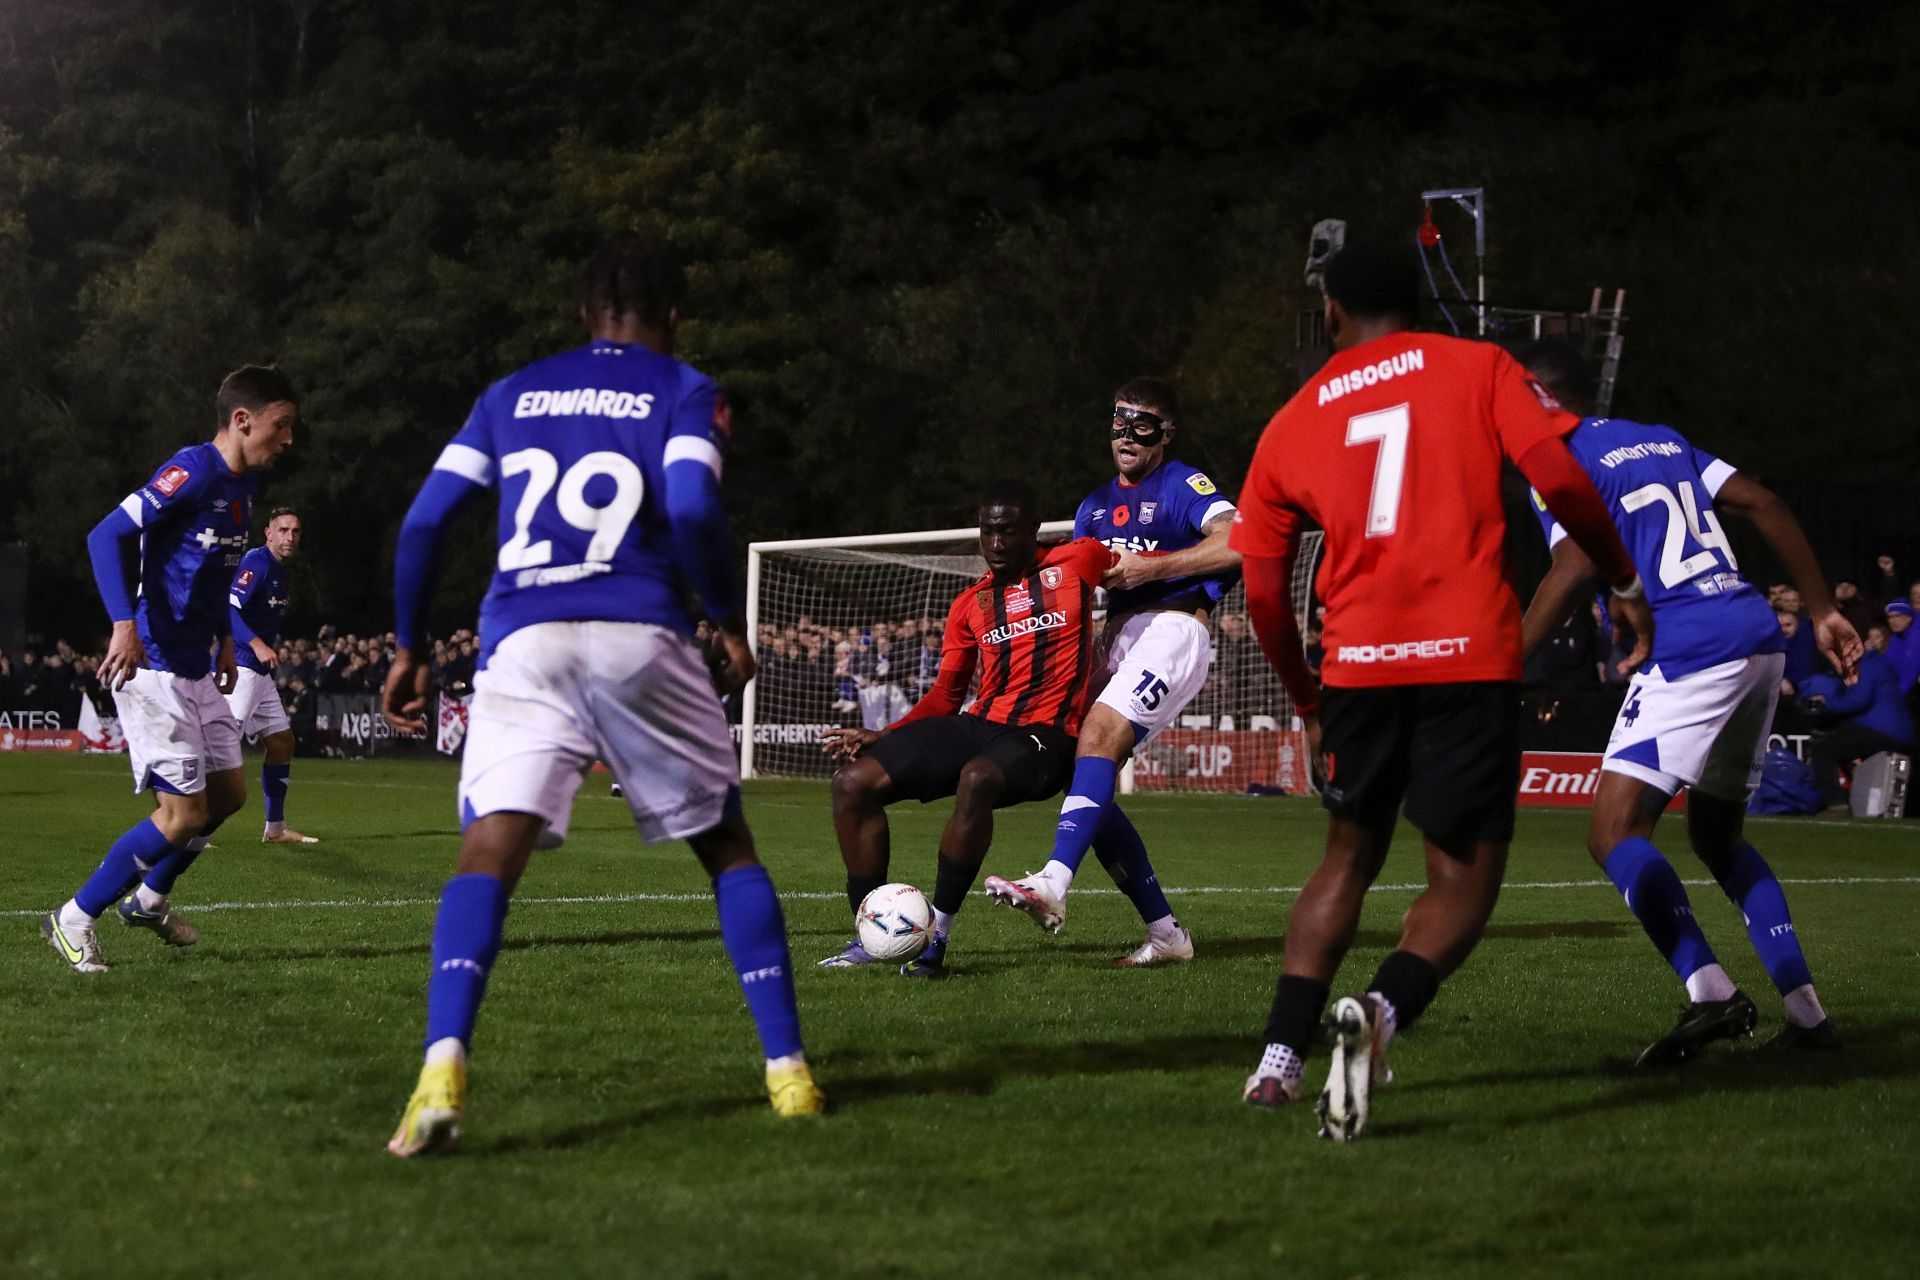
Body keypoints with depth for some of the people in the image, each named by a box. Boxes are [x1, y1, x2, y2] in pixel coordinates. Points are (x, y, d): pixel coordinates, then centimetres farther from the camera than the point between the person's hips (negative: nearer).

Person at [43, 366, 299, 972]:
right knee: (185, 813, -8)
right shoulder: (192, 472, -18)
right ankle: (73, 920, 4)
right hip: (153, 667, -9)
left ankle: (149, 899, 34)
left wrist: (224, 641, 22)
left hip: (196, 668, 10)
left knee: (227, 793, 15)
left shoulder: (243, 484, 11)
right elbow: (105, 536, -24)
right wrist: (124, 624, -33)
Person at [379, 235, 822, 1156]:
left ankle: (442, 1072, -31)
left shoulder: (512, 395, 21)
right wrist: (732, 627, 3)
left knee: (487, 855, -8)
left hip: (522, 643, 1)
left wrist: (409, 649, 21)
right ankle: (788, 1072, 13)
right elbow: (691, 509, -9)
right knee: (727, 846, 15)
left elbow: (423, 524, 13)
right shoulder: (685, 393, 11)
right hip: (641, 639, -1)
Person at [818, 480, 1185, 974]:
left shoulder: (1075, 562, 6)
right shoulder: (969, 605, 16)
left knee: (978, 778, -40)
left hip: (1044, 734, -6)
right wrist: (880, 737, 4)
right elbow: (946, 696, 15)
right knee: (854, 782, -9)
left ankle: (935, 937, -31)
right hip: (979, 725, 6)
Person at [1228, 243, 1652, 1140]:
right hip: (1470, 660, -3)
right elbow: (1558, 478, -7)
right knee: (1463, 877, 5)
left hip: (1358, 663, 3)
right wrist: (1622, 580, 7)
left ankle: (1279, 1057, 12)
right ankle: (1381, 1011, -24)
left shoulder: (1292, 425, 15)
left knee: (1349, 859, 22)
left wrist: (1310, 707, 25)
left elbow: (1263, 597, 13)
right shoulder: (1479, 369, 8)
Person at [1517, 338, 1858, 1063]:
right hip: (1759, 640, 9)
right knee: (1716, 836, 21)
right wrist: (1822, 612, 19)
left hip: (1690, 652, -9)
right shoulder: (1660, 440, 23)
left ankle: (1710, 992, -26)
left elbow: (1575, 569, -17)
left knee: (1615, 832, -9)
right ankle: (1805, 1011, 13)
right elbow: (1763, 505, 18)